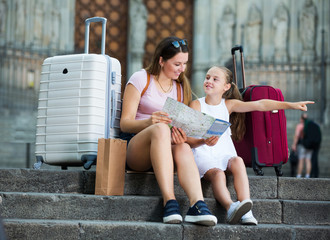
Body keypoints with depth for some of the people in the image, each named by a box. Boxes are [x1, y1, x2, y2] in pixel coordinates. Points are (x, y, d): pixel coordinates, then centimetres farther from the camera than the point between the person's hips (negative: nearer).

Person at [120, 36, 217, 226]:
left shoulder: (181, 87, 17)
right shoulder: (141, 79, 2)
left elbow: (180, 127, 12)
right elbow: (125, 123, -6)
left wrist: (180, 136, -15)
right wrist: (149, 122, -28)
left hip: (164, 148, 4)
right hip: (135, 148, -3)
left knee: (183, 147, -33)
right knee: (161, 128, -37)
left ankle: (197, 204, -54)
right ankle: (169, 201, -47)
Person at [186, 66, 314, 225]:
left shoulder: (228, 104, 11)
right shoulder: (197, 105, 2)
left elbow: (259, 105, -1)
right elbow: (189, 140, -5)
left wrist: (291, 105, -10)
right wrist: (204, 142, -29)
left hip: (225, 155, 2)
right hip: (204, 156, -2)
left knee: (237, 161, -30)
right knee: (217, 173, -33)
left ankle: (246, 211, -40)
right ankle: (231, 208, -55)